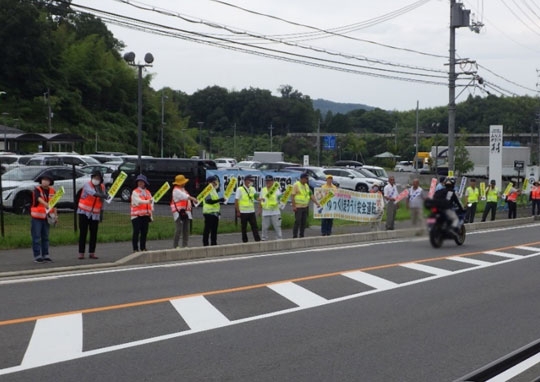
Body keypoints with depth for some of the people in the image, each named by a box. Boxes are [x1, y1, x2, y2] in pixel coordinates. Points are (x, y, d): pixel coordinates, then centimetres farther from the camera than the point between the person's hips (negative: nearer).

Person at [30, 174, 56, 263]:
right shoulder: (37, 189, -10)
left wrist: (55, 215, 5)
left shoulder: (52, 191, 5)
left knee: (45, 237, 11)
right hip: (37, 217, -5)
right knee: (36, 237, -3)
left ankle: (45, 255, 17)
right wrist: (47, 205, -48)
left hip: (47, 217, 5)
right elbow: (39, 199, -30)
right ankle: (37, 256, 1)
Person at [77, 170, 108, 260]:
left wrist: (101, 213, 11)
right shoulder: (87, 185, -12)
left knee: (94, 234, 5)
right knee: (83, 233, -3)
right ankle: (81, 253, 0)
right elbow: (91, 192, -34)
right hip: (84, 212, -4)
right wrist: (101, 195, -50)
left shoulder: (102, 187, 5)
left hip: (95, 214, 4)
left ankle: (92, 253, 12)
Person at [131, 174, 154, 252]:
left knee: (144, 232, 8)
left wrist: (151, 209, -5)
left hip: (146, 215, 5)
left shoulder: (148, 192, 16)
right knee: (136, 232, -5)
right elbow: (138, 201, -19)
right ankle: (135, 249, -1)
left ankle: (143, 248, 17)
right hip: (137, 215, -5)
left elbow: (151, 201, 13)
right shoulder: (135, 192, -3)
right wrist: (147, 201, -33)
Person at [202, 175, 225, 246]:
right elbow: (209, 201, -23)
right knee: (207, 230, -4)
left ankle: (214, 244, 16)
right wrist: (219, 200, -27)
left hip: (215, 212, 9)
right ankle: (205, 244, 0)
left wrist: (221, 200, 13)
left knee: (214, 230, 11)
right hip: (209, 213, -9)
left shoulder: (214, 190, 19)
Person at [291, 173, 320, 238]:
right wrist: (293, 206, -18)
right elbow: (292, 195, -13)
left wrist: (317, 203, 3)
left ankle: (302, 236, 16)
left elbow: (311, 195, 12)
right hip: (298, 207, -7)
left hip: (305, 207, 7)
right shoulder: (296, 185, -10)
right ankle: (294, 236, -3)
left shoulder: (306, 185, 12)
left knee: (304, 222, 8)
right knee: (297, 222, -8)